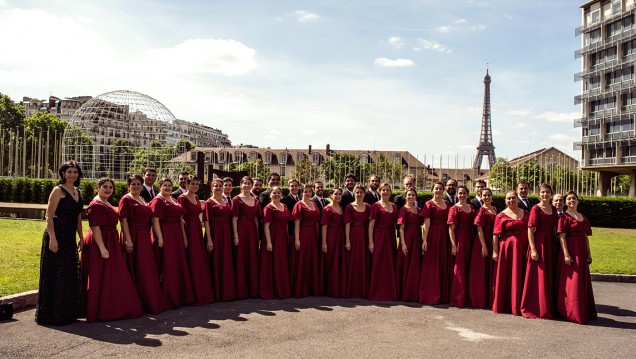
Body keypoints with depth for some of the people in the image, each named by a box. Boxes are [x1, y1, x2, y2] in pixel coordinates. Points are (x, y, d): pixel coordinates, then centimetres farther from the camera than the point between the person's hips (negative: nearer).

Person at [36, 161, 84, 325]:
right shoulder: (58, 190, -8)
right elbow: (49, 216, -13)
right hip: (56, 237, -8)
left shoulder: (78, 192, 14)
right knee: (54, 275, -1)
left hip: (70, 238, 8)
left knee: (70, 275, 14)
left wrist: (81, 237, 17)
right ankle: (52, 314, 9)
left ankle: (67, 312, 26)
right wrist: (52, 238, -20)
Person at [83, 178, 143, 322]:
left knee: (113, 277, 14)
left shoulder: (107, 204, 17)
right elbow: (95, 227, -21)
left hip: (111, 243, 10)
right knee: (100, 279, -4)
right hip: (99, 244, -10)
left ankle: (114, 308, 23)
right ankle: (101, 312, 3)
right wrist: (102, 247, -27)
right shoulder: (96, 205, -14)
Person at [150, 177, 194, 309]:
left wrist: (184, 236, 13)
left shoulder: (173, 200, 17)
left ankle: (179, 296, 24)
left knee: (179, 266, 13)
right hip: (165, 236, -9)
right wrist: (160, 238, -23)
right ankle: (167, 299, 6)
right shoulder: (158, 200, -8)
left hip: (177, 236, 9)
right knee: (167, 267, -3)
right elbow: (155, 220, -16)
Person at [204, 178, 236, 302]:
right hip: (215, 234, -6)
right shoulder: (209, 202, -4)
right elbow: (206, 221, -11)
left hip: (226, 235, 6)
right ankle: (216, 293, 11)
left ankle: (227, 292, 21)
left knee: (227, 263, 11)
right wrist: (209, 239, -18)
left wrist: (233, 236, 9)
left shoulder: (226, 202, 14)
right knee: (215, 263, 1)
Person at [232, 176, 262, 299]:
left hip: (252, 231, 5)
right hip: (241, 231, -5)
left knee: (253, 260, 9)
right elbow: (234, 219, -9)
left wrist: (257, 234, 8)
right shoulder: (237, 199, -4)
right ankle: (241, 291, 7)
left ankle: (253, 289, 19)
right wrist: (236, 236, -15)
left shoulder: (255, 201, 13)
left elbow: (256, 219, 14)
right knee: (241, 260, -1)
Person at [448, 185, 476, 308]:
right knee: (459, 268, -2)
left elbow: (474, 225, 15)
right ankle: (458, 299, 6)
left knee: (468, 267, 11)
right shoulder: (454, 209, -5)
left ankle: (467, 296, 23)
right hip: (459, 239, -5)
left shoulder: (472, 208, 12)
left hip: (470, 239, 5)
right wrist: (453, 245, -17)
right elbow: (451, 228, -10)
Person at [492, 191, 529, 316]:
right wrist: (495, 251, -11)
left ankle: (517, 306, 16)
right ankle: (503, 305, 12)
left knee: (519, 277, 6)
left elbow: (530, 231, 15)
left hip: (522, 249, 3)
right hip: (507, 248, -3)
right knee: (505, 276, 2)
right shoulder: (501, 215, -1)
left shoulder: (525, 214, 11)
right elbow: (495, 234, -5)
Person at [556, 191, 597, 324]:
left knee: (583, 282, 13)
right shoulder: (564, 217, -5)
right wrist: (566, 254, -19)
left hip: (582, 252, 7)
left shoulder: (583, 217, 15)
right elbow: (562, 237, -12)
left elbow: (586, 237, 16)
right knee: (572, 282, -5)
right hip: (571, 251, -7)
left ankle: (585, 312, 24)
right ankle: (572, 313, 2)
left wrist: (589, 254, 13)